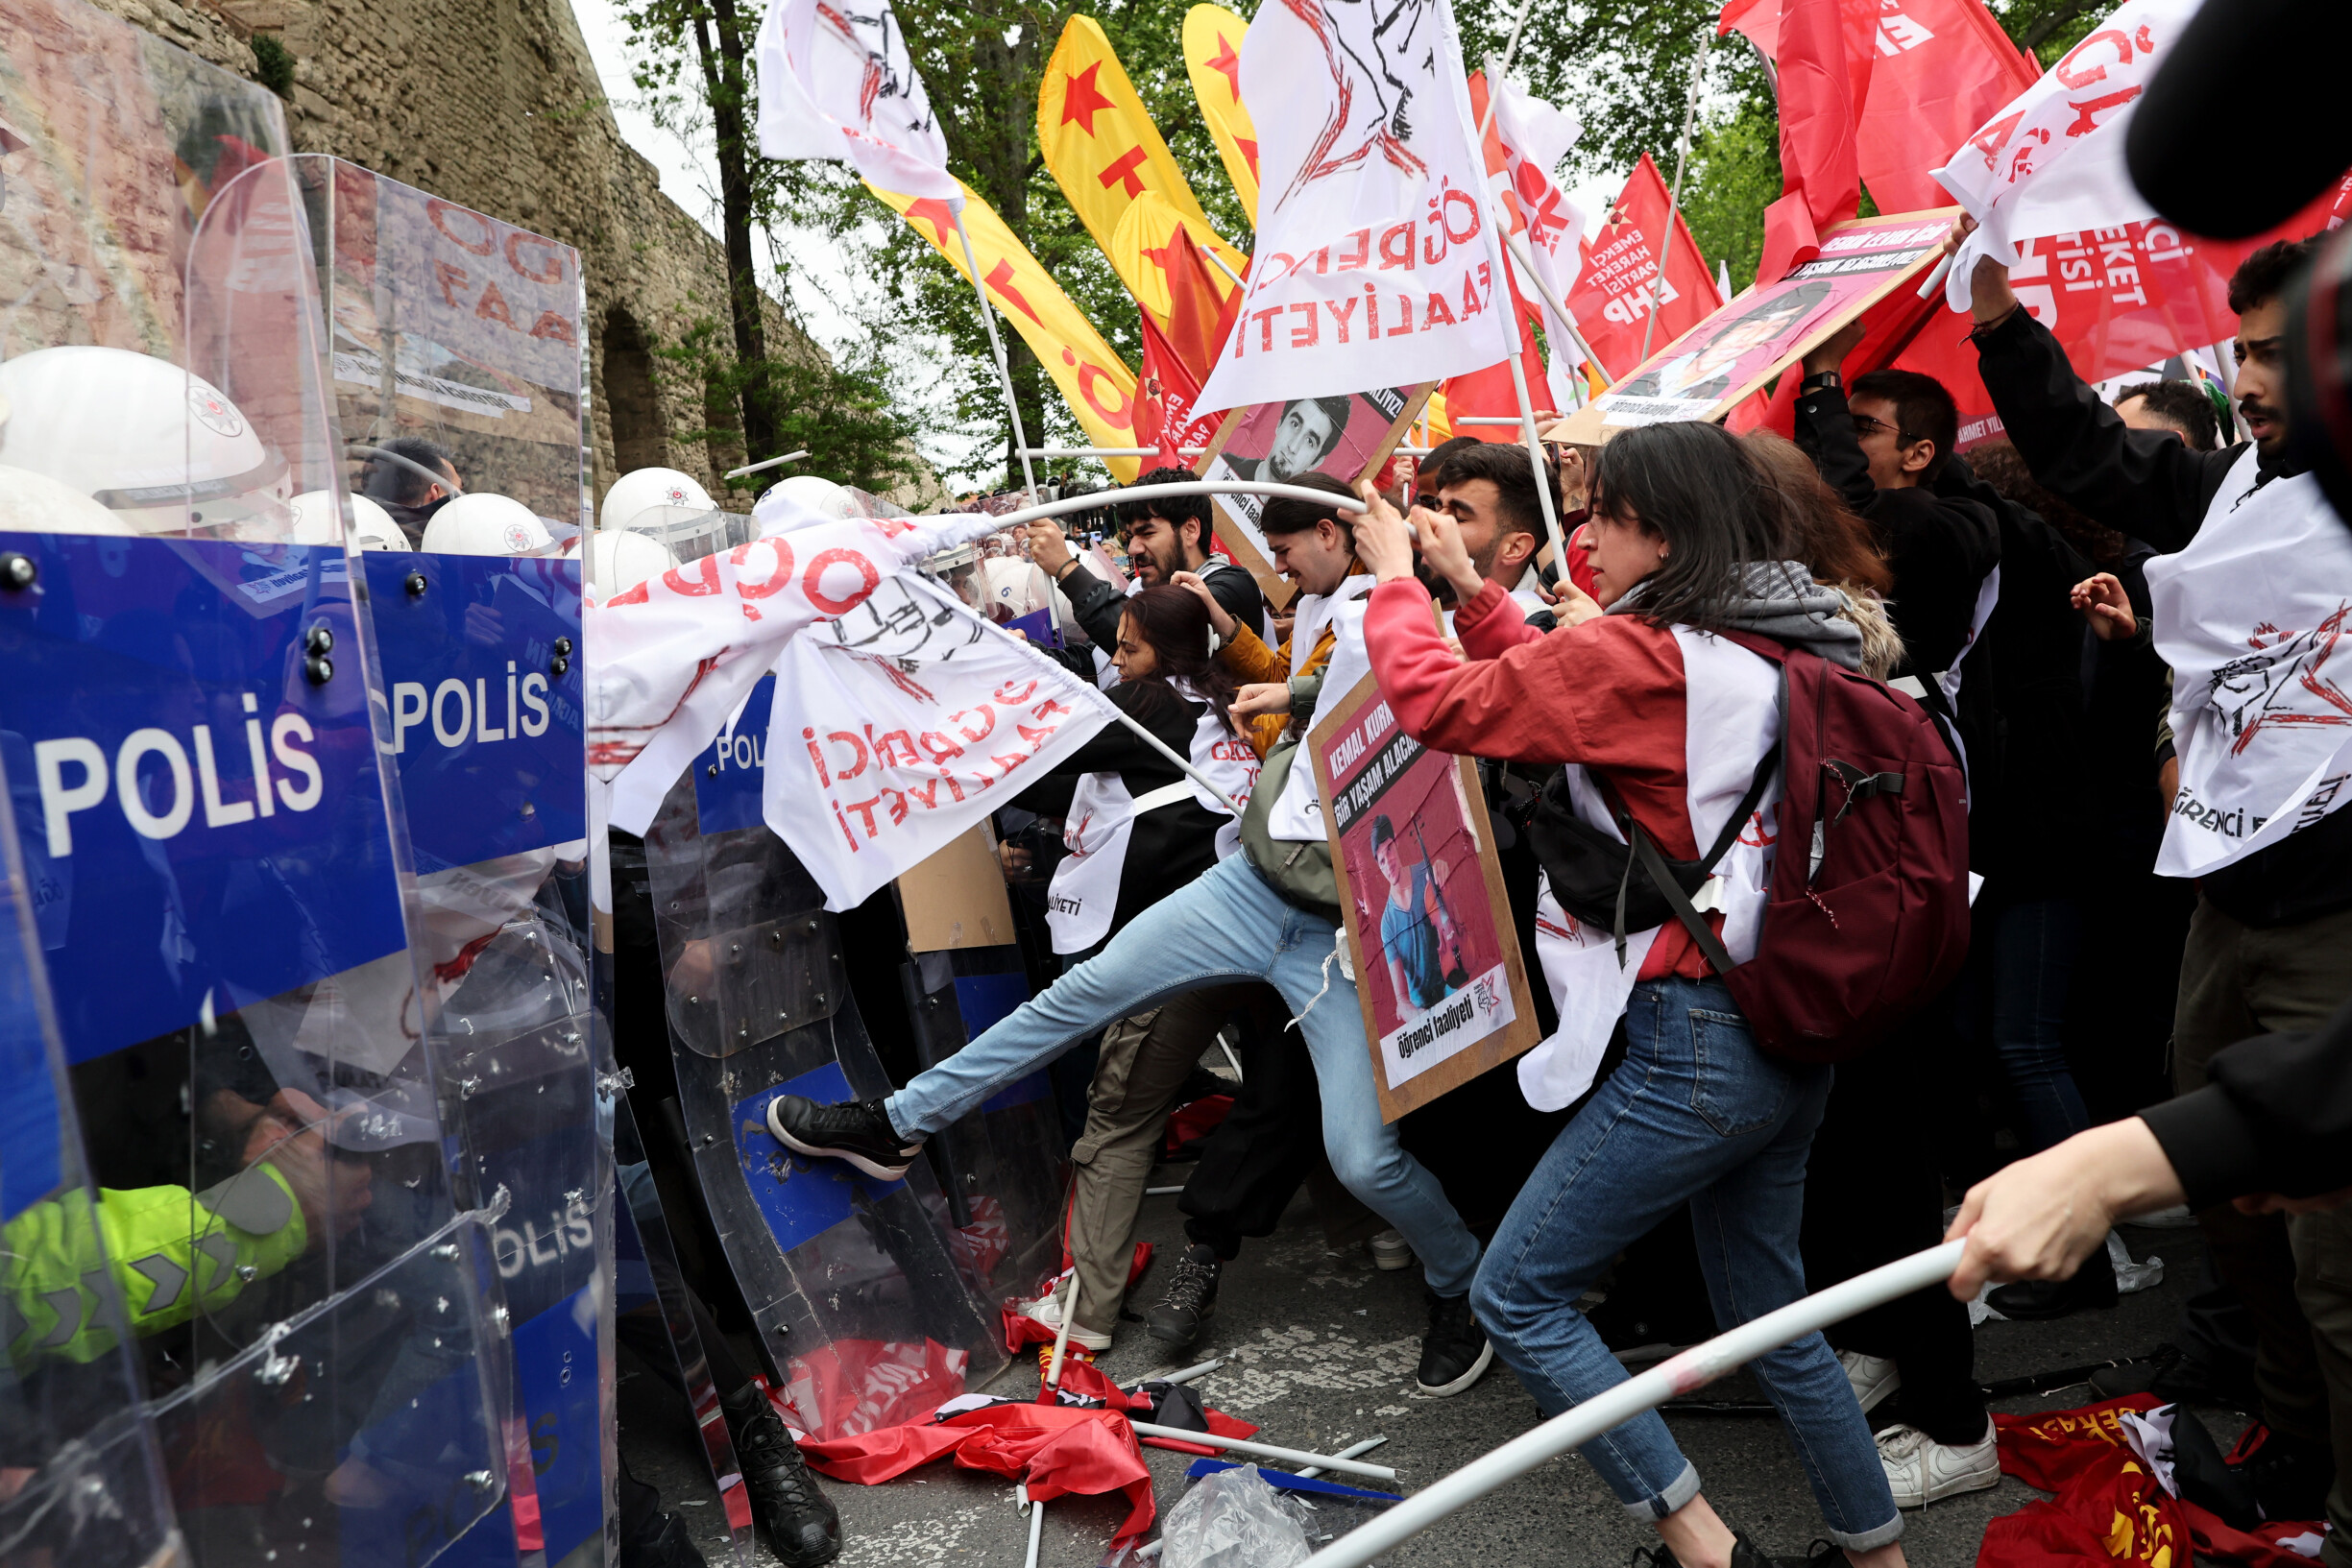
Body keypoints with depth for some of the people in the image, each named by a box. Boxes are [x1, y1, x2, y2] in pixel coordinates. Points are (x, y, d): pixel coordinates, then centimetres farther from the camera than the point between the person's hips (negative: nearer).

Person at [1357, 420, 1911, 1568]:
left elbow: (1437, 700, -13)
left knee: (1516, 1296, 4)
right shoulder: (1780, 653, 9)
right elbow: (1568, 694, 18)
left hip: (1693, 1043, -9)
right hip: (1790, 1034, 9)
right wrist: (1472, 598, 16)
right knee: (1769, 1314, 23)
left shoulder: (1644, 655, -17)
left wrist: (1393, 580, 3)